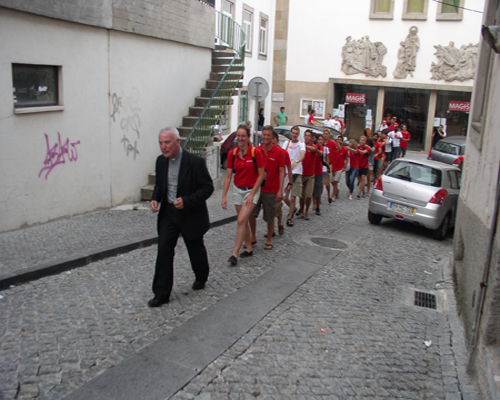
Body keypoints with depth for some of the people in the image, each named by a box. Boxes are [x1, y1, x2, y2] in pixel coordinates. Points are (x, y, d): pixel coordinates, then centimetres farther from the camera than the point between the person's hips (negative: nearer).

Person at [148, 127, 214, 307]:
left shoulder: (195, 162, -18)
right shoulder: (161, 161, 0)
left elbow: (208, 187, -15)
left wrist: (187, 201, -26)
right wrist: (155, 198, -6)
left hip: (191, 215, -4)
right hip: (168, 213, 4)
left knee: (196, 249, 15)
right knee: (164, 250, -3)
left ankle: (201, 277, 44)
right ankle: (161, 294, 5)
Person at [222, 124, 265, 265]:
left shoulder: (256, 153, -13)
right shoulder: (232, 154, -2)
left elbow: (261, 175, -9)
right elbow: (228, 176, 0)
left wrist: (252, 193, -14)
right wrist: (224, 196, -5)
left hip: (252, 190, -5)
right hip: (237, 190, 5)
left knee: (241, 220, -14)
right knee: (244, 221, 12)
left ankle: (235, 253, -10)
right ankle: (249, 249, 27)